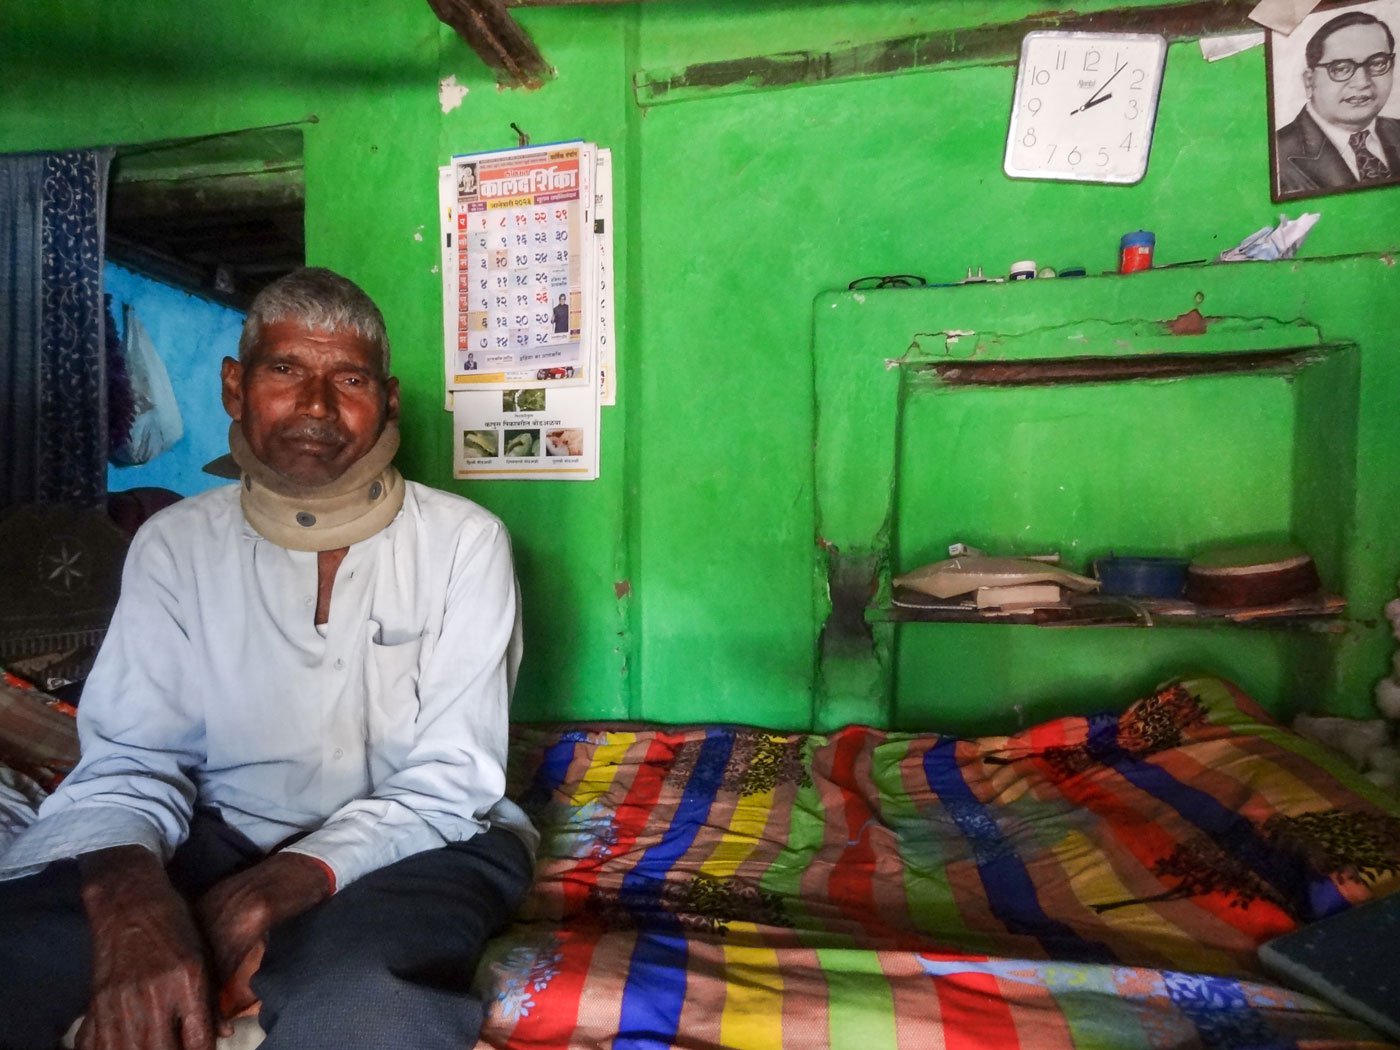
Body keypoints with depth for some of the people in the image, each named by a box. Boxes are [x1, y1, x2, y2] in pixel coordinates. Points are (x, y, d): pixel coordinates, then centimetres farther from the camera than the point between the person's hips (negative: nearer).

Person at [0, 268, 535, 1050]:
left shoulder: (465, 541, -9)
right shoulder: (175, 545, 1)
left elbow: (450, 785, -11)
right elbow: (128, 765, -5)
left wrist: (281, 886, -26)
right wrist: (133, 896, -27)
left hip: (414, 844, -1)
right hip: (220, 842, 2)